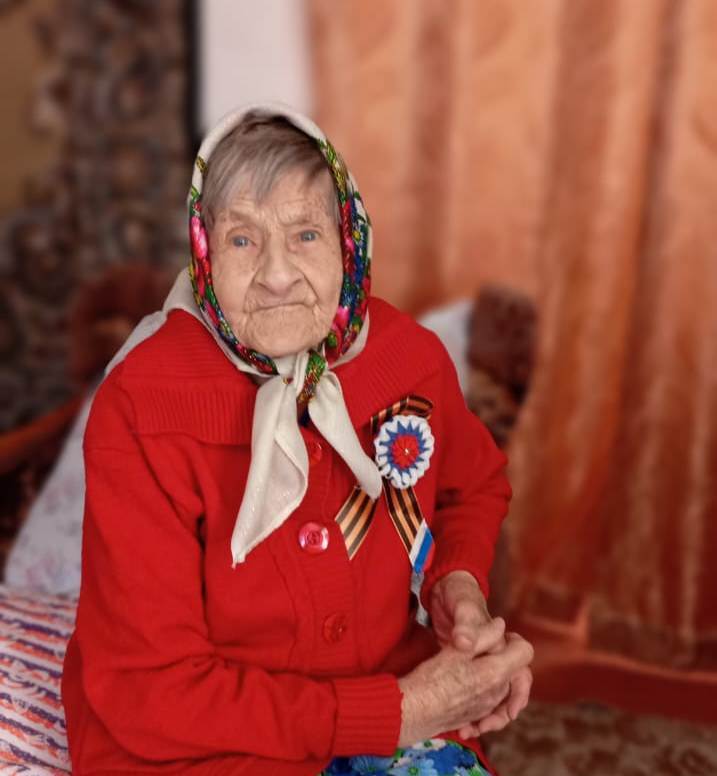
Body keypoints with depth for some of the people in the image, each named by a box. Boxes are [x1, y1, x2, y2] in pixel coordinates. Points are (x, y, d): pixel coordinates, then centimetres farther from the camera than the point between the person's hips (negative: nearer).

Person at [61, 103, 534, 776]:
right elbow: (148, 691, -17)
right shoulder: (141, 410, -19)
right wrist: (395, 714, -20)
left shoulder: (412, 356, -8)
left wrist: (458, 582, -7)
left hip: (399, 713, 3)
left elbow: (476, 486, 14)